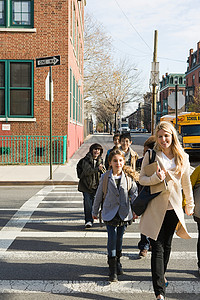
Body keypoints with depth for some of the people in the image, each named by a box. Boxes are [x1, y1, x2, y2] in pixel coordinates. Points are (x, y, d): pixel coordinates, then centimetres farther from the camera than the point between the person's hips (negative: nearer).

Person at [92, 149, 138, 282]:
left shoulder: (128, 177, 1)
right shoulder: (105, 177, -2)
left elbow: (134, 192, 2)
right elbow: (99, 195, 7)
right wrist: (95, 211, 13)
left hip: (124, 213, 2)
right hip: (110, 212, -2)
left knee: (120, 238, 13)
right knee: (112, 239, -9)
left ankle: (117, 261, 35)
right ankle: (113, 270, -4)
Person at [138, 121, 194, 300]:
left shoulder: (182, 157, 4)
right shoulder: (151, 155, -4)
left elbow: (186, 183, 14)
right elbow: (142, 179, -1)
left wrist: (190, 205, 20)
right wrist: (156, 177, -21)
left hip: (174, 208, 3)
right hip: (156, 208, -3)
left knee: (167, 246, 16)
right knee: (157, 248, -4)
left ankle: (161, 275, 40)